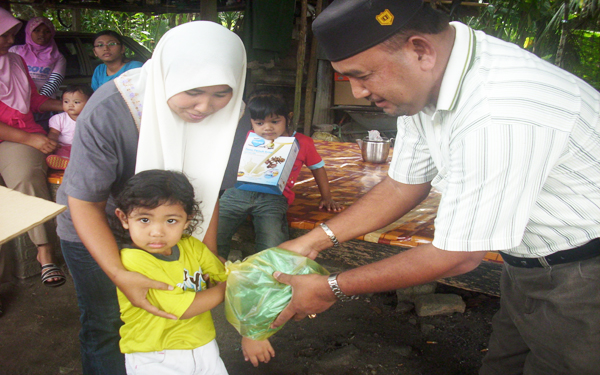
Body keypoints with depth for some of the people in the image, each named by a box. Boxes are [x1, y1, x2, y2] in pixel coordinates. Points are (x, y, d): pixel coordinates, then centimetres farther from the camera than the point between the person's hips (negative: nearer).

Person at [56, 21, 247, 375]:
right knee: (105, 324, 8)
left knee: (164, 316, 11)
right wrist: (119, 274, -37)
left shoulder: (225, 115, -20)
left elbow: (206, 189, -7)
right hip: (94, 230, -3)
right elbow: (85, 202, -26)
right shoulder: (107, 112, -34)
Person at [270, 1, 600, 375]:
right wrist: (316, 240, -1)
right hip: (528, 266, 8)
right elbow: (404, 185, 5)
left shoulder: (497, 114, -35)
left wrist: (331, 289, -16)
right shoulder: (421, 82, -7)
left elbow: (457, 256, -26)